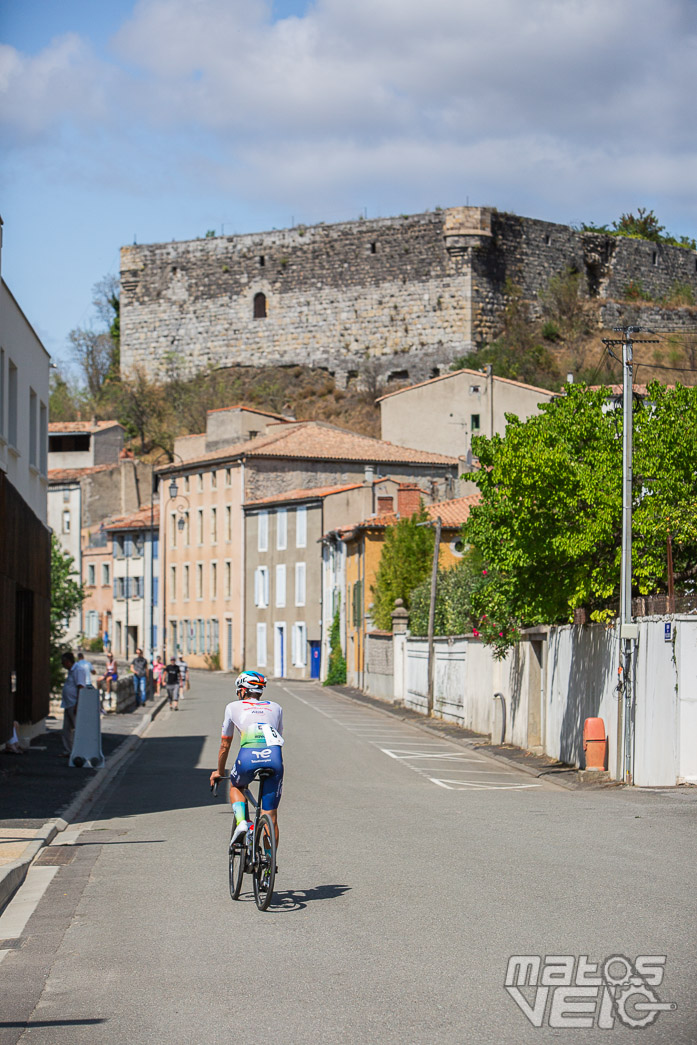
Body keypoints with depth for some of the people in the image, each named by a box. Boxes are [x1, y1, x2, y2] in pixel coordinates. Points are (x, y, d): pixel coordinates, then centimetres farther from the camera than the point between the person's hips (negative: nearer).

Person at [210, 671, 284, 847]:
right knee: (271, 817, 11)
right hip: (274, 757, 1)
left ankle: (241, 821, 7)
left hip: (248, 756, -1)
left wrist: (219, 772, 45)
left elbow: (225, 746, 31)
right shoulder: (275, 708, 30)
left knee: (236, 786, 32)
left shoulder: (233, 707, 24)